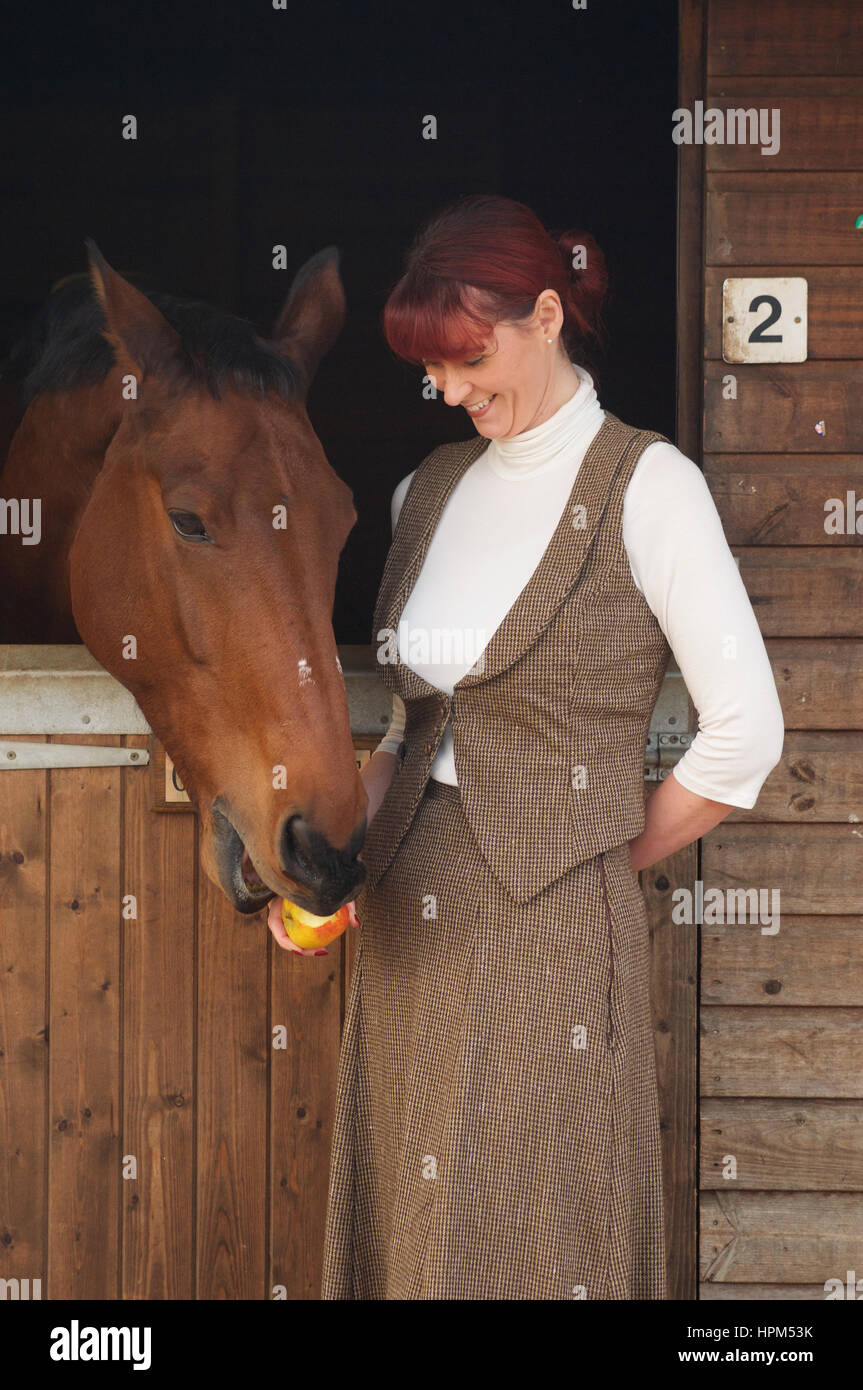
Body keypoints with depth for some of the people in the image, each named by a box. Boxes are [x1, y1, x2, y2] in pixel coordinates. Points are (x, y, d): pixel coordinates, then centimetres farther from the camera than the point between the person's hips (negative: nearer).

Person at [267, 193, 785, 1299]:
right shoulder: (429, 490, 12)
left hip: (552, 926, -6)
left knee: (540, 1242, 2)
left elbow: (746, 731, -11)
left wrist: (614, 855, -2)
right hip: (408, 928, 6)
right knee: (403, 1229, 11)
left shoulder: (645, 484, -8)